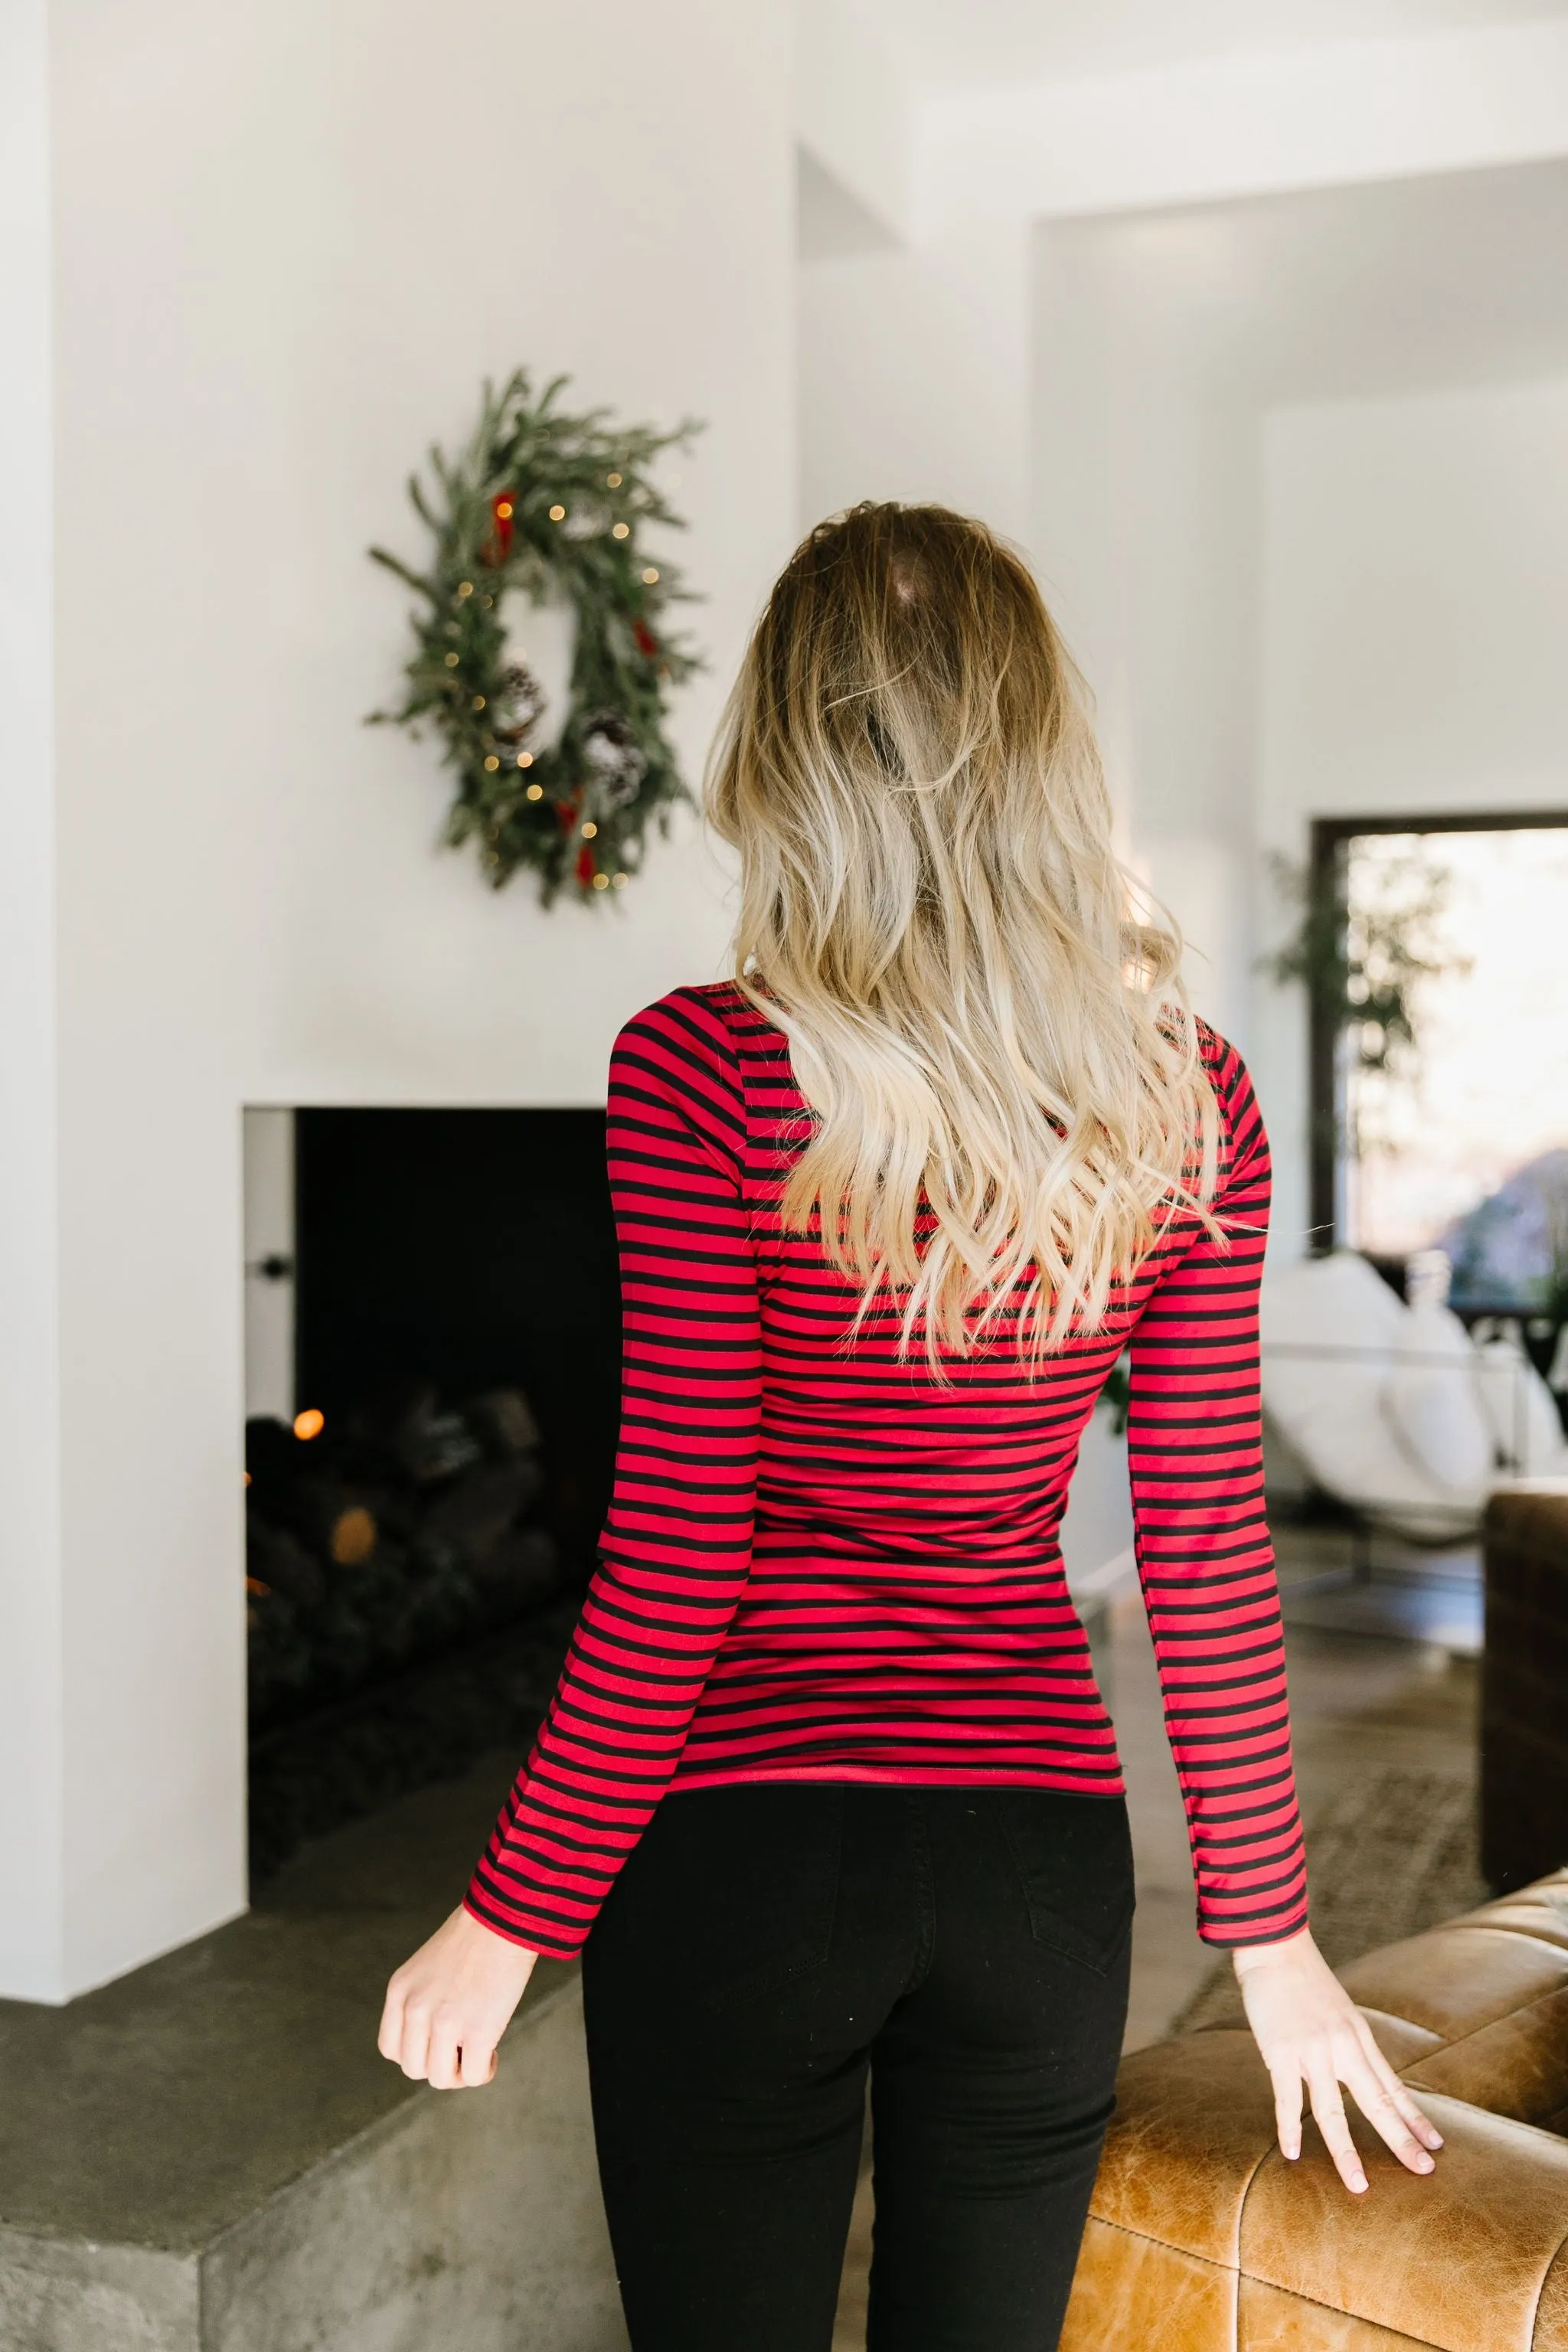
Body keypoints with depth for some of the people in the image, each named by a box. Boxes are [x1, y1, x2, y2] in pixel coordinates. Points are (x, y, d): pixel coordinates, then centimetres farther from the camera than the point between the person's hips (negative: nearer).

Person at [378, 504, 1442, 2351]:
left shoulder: (702, 1072, -15)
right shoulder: (1184, 1103, -5)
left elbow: (675, 1556, -14)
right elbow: (1210, 1553, -1)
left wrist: (513, 1917, -2)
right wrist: (1267, 1933, 10)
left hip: (744, 1850, -3)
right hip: (1043, 1855, 3)